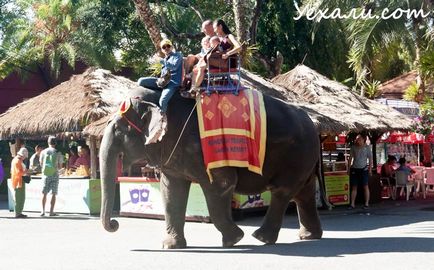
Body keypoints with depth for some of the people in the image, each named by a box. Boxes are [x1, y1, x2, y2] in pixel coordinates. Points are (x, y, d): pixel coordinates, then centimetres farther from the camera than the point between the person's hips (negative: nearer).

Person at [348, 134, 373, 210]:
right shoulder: (354, 147, 9)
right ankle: (352, 204, 6)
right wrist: (349, 168, 6)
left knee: (365, 186, -3)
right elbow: (350, 158, 13)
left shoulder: (367, 147, 2)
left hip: (363, 168, -3)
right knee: (354, 187, 3)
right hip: (354, 168, 3)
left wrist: (370, 168, -6)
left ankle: (366, 204, 1)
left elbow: (370, 158, 3)